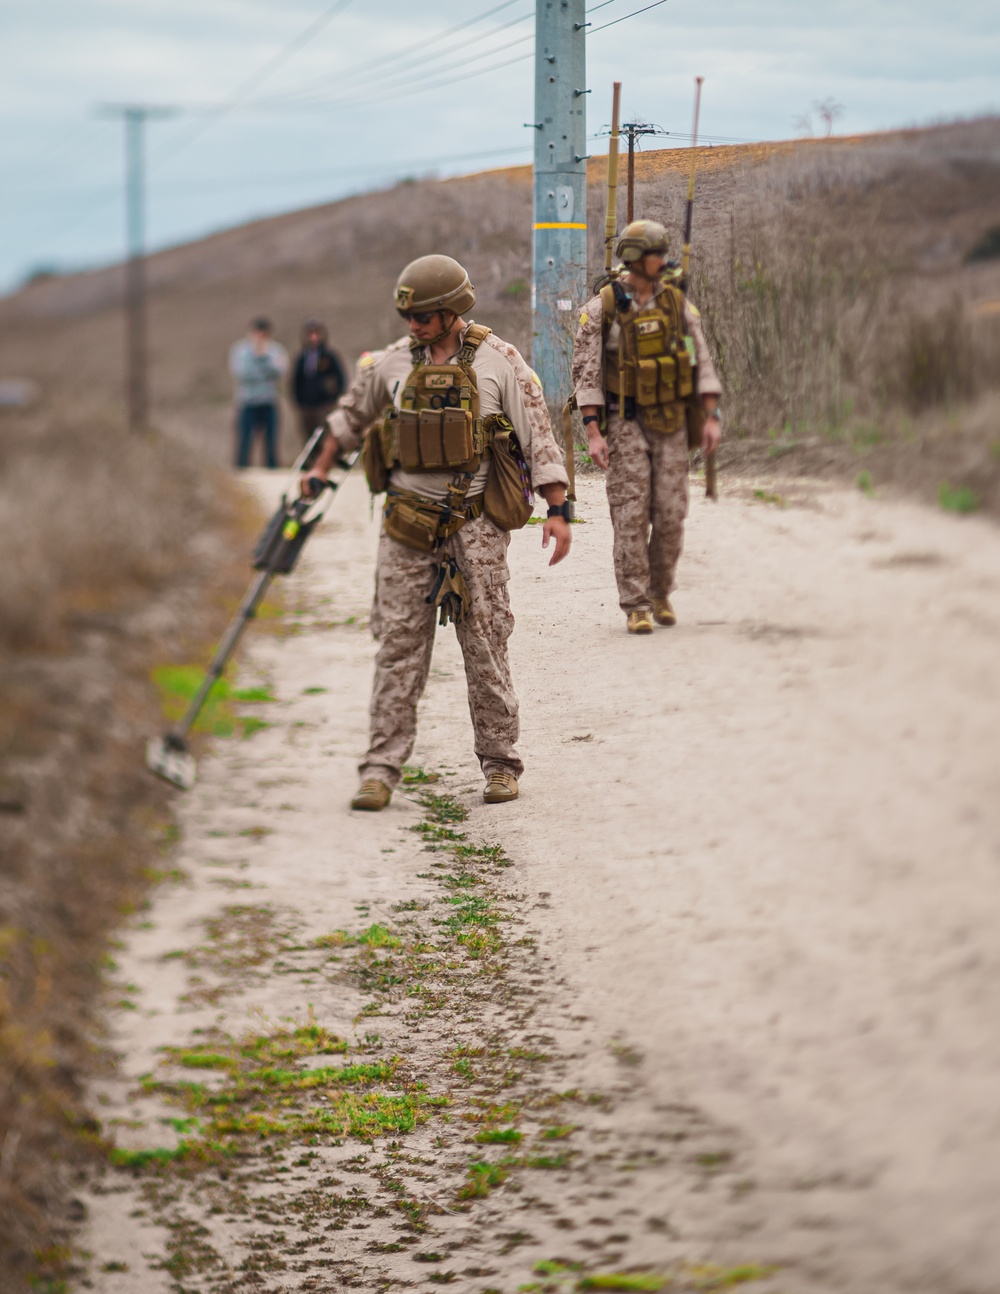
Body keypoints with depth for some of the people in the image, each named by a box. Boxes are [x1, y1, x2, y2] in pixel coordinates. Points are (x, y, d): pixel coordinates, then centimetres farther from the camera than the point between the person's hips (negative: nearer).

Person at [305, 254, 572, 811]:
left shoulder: (499, 361, -3)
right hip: (408, 524, 3)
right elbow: (352, 416, 25)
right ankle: (382, 769, 0)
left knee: (486, 644, 1)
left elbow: (539, 435, -5)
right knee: (399, 644, 0)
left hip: (475, 524, -3)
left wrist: (559, 510, -11)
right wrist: (320, 470, 28)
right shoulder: (392, 363, 7)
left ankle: (501, 764, 11)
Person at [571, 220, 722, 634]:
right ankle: (635, 607, 0)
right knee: (631, 515, -6)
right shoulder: (602, 308, -7)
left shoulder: (676, 301, 2)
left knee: (670, 514, 1)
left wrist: (710, 417, -3)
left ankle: (660, 594, 20)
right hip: (626, 423, -3)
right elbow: (586, 373, -8)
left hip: (670, 424, 3)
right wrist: (593, 433, -15)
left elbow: (702, 362, 4)